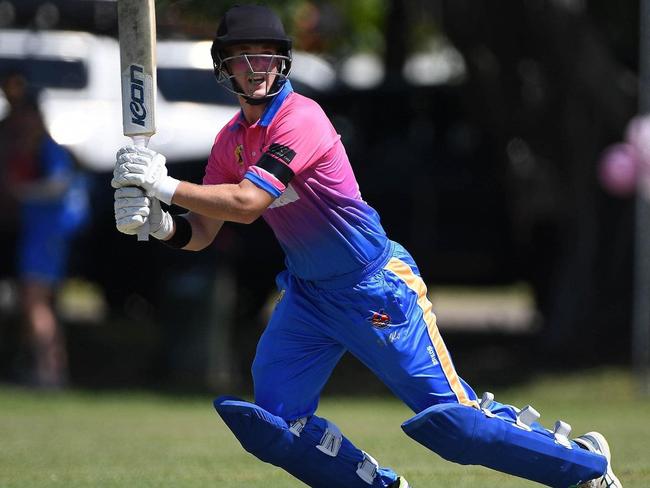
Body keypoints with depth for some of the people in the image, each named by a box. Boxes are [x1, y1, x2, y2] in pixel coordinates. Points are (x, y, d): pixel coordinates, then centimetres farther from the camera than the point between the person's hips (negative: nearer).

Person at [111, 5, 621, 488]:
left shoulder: (299, 118, -20)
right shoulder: (231, 139, 5)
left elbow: (247, 203, -29)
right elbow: (202, 231, 3)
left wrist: (164, 186, -28)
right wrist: (163, 225, -18)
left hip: (377, 287, -8)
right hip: (308, 293, 8)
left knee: (450, 418, -9)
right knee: (272, 422, -2)